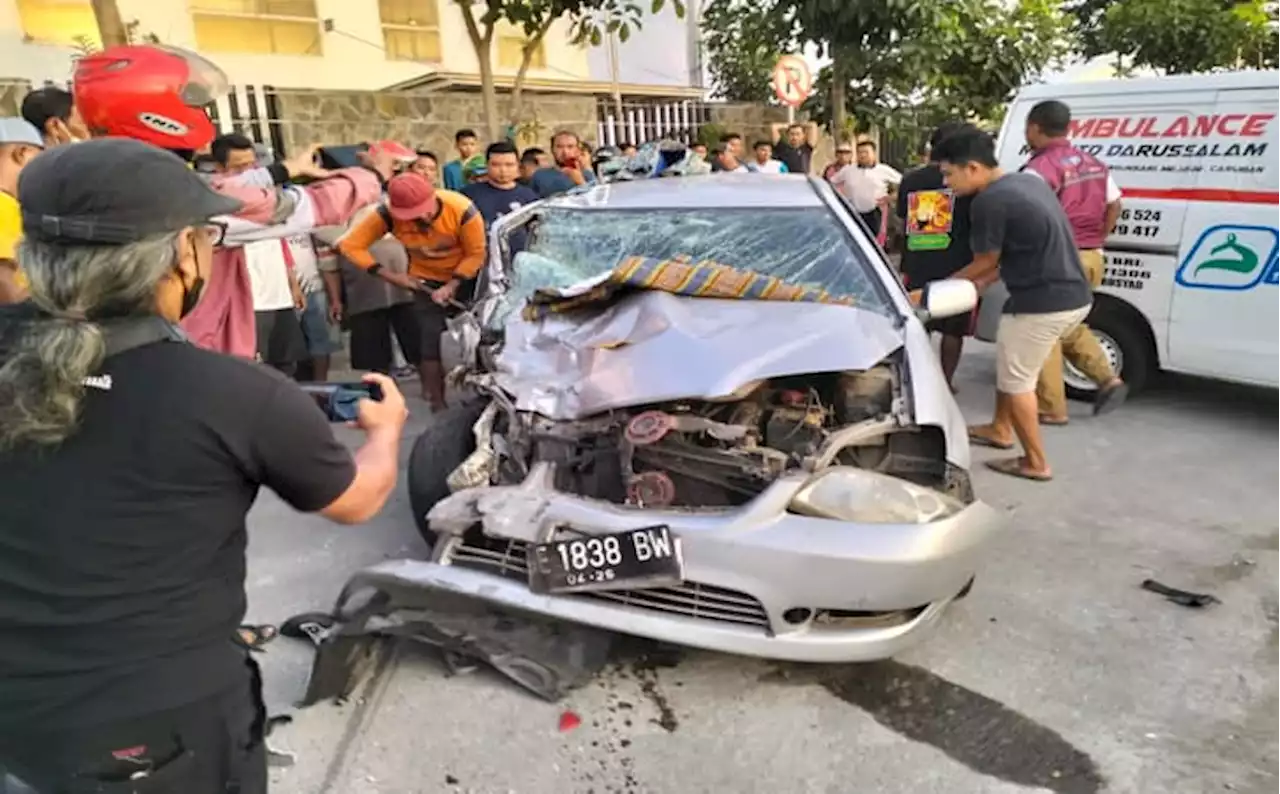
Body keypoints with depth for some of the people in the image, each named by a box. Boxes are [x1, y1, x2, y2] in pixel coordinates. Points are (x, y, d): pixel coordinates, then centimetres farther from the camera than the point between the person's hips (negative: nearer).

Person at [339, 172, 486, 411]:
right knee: (432, 339, -5)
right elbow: (351, 245, -21)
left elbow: (476, 254, -21)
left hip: (467, 275, -1)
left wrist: (451, 287, -25)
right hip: (427, 278, 1)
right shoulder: (388, 215, -27)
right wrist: (390, 276, -23)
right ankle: (438, 404, 3)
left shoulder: (463, 210, -34)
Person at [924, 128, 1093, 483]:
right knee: (1011, 368, 25)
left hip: (1043, 304, -10)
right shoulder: (1028, 181, 12)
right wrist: (984, 282, 21)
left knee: (1016, 381, 5)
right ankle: (1000, 430, 40)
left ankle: (1035, 463, 16)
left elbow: (985, 263, -6)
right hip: (1073, 296, 10)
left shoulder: (990, 201, -17)